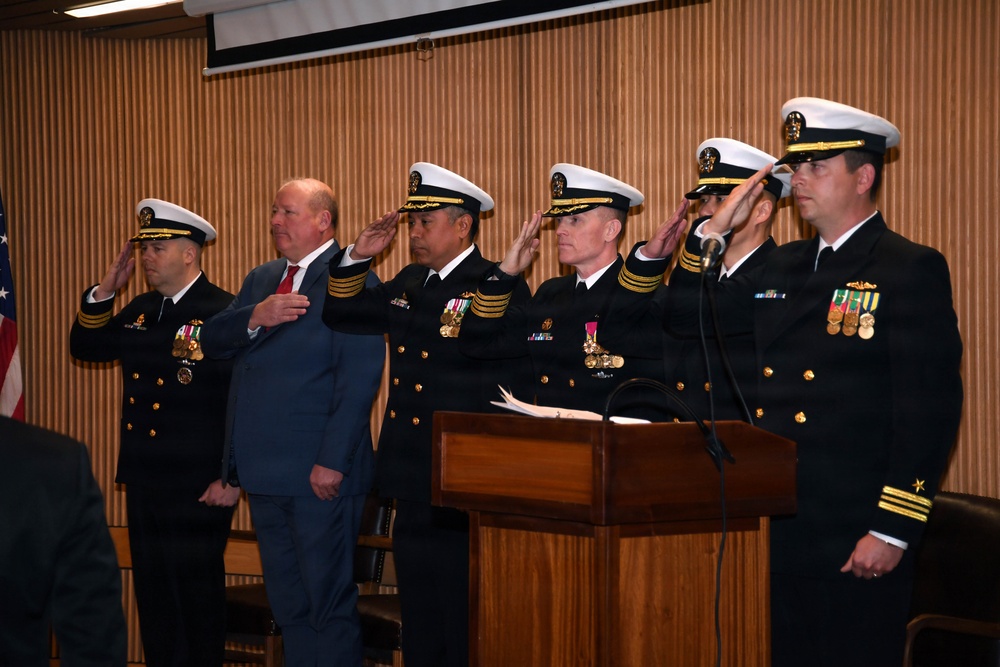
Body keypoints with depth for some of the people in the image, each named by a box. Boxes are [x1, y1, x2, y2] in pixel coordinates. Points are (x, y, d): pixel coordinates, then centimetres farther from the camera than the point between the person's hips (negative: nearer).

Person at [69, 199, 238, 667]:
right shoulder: (141, 311, 11)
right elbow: (85, 348, 13)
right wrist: (104, 291, -1)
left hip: (199, 488, -7)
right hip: (144, 483, 7)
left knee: (197, 597, 3)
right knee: (153, 595, 13)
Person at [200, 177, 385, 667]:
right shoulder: (261, 279, 16)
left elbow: (359, 379, -16)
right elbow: (211, 342, 8)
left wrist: (332, 461, -21)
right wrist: (255, 317, -12)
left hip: (319, 472, -8)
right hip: (266, 471, 8)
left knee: (329, 603, 0)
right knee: (287, 605, 14)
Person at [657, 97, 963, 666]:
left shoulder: (911, 269, -7)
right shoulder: (783, 268, 15)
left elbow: (930, 409, -13)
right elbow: (686, 311, 21)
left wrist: (893, 531, -17)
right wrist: (717, 229, 8)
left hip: (854, 545, -7)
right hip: (775, 534, 7)